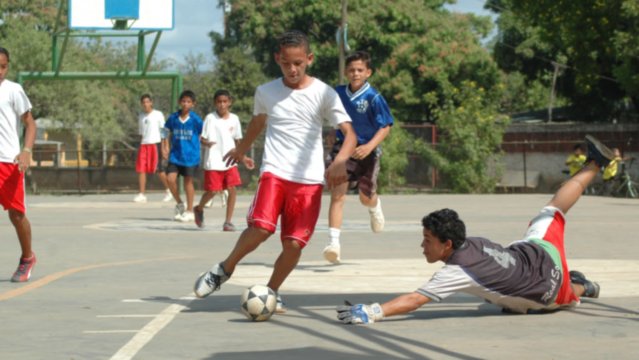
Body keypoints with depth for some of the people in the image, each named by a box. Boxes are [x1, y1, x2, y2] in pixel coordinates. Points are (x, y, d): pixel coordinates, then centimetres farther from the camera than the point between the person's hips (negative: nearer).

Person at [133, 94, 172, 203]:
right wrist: (142, 144, 16)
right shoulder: (141, 116, 15)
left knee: (159, 170, -3)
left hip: (155, 144, -5)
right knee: (140, 169, -5)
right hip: (144, 144, 5)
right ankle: (142, 195, -4)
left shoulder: (158, 115, 0)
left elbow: (163, 131, -2)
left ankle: (169, 191, 13)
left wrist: (163, 148, -9)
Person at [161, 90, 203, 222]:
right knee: (170, 178, -9)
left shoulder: (195, 120, -7)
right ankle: (179, 204, 14)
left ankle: (189, 211, 16)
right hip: (175, 155, 3)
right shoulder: (173, 118, 0)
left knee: (188, 181, 3)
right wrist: (165, 148, 2)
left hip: (190, 156, -2)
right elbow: (167, 134, 10)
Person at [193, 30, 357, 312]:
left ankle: (271, 292, 19)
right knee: (261, 227, -23)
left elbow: (349, 133, -9)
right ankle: (224, 269, 2)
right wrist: (241, 149, 44)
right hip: (274, 172, 0)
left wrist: (340, 162, -29)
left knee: (294, 244, -6)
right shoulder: (265, 92, 5)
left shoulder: (324, 94, -2)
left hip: (310, 180, 0)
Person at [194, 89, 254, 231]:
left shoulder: (234, 119, 7)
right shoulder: (210, 118, -5)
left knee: (232, 190, -8)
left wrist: (243, 157, 12)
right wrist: (207, 143, -28)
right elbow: (202, 138, -5)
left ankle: (228, 222, -1)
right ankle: (199, 209, 29)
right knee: (212, 191, -1)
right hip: (213, 163, -3)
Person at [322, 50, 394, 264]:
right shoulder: (338, 93, -4)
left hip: (366, 151, -1)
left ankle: (375, 206, 54)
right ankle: (333, 243, -20)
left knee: (366, 197, 15)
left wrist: (369, 146, -28)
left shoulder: (373, 98, -16)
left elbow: (385, 126, -15)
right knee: (337, 196, -14)